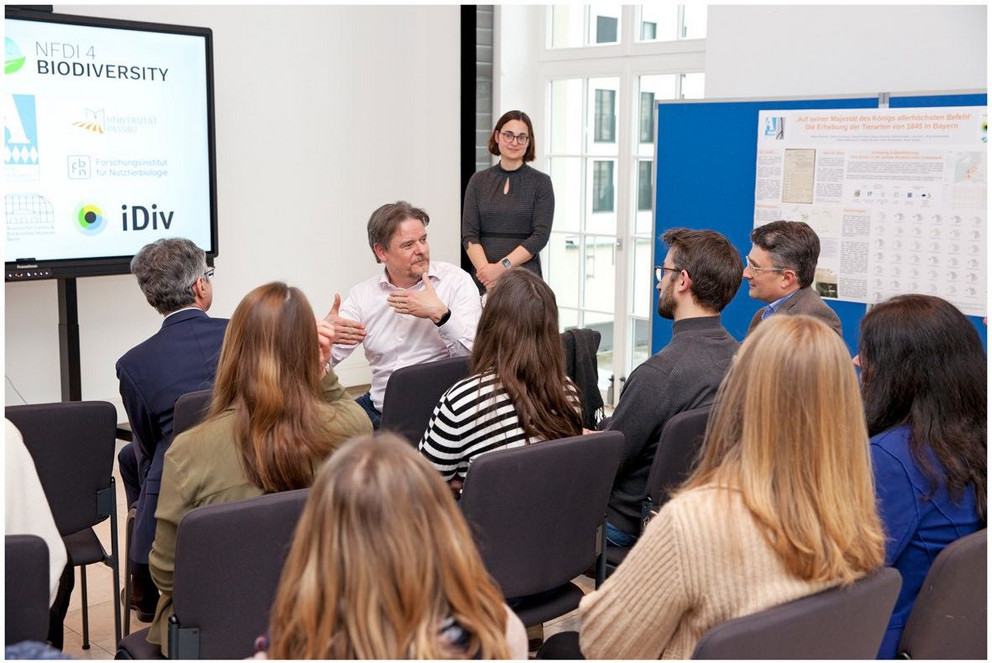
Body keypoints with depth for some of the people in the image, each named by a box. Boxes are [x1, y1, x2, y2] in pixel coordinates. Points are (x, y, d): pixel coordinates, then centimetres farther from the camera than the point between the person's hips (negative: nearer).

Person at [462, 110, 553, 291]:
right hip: (484, 278, 2)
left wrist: (502, 267, -17)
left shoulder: (541, 182, 1)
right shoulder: (478, 181, 7)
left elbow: (540, 236, -7)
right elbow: (469, 235, 1)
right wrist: (486, 269, -16)